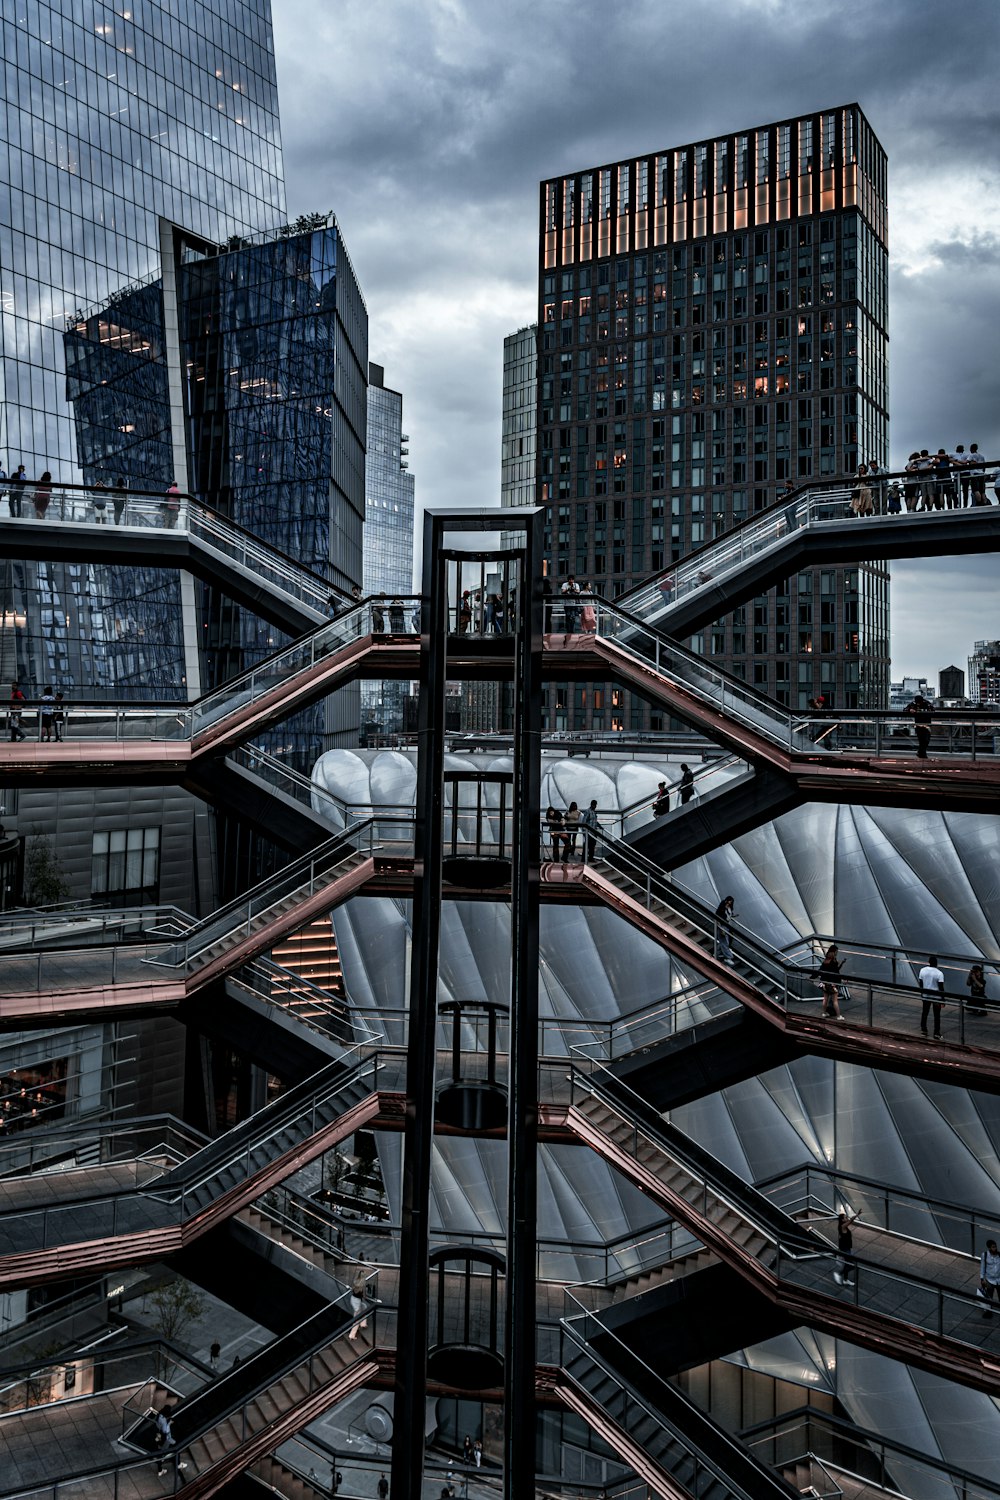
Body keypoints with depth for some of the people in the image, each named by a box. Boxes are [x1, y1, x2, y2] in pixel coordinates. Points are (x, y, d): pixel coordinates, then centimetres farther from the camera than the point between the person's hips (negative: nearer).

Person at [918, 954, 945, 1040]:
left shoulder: (923, 970, -7)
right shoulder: (939, 973, -18)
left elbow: (920, 984, 2)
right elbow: (941, 988, -16)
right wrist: (943, 1000, -7)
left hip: (925, 996, 3)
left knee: (924, 1013, 17)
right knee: (937, 1015, 7)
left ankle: (923, 1030, 24)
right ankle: (936, 1033, 9)